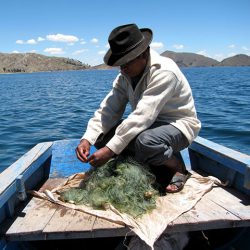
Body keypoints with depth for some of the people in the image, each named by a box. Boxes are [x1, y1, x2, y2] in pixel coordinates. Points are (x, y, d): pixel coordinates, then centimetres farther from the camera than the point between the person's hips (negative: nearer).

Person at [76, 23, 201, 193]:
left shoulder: (164, 71, -26)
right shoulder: (125, 75, -3)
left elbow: (142, 116, -35)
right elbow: (108, 109, -10)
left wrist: (110, 149, -37)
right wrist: (87, 139, -23)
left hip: (178, 126, -7)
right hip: (149, 125, 7)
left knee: (145, 141, -40)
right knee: (102, 136, -9)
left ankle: (177, 167, -6)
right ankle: (152, 164, 4)